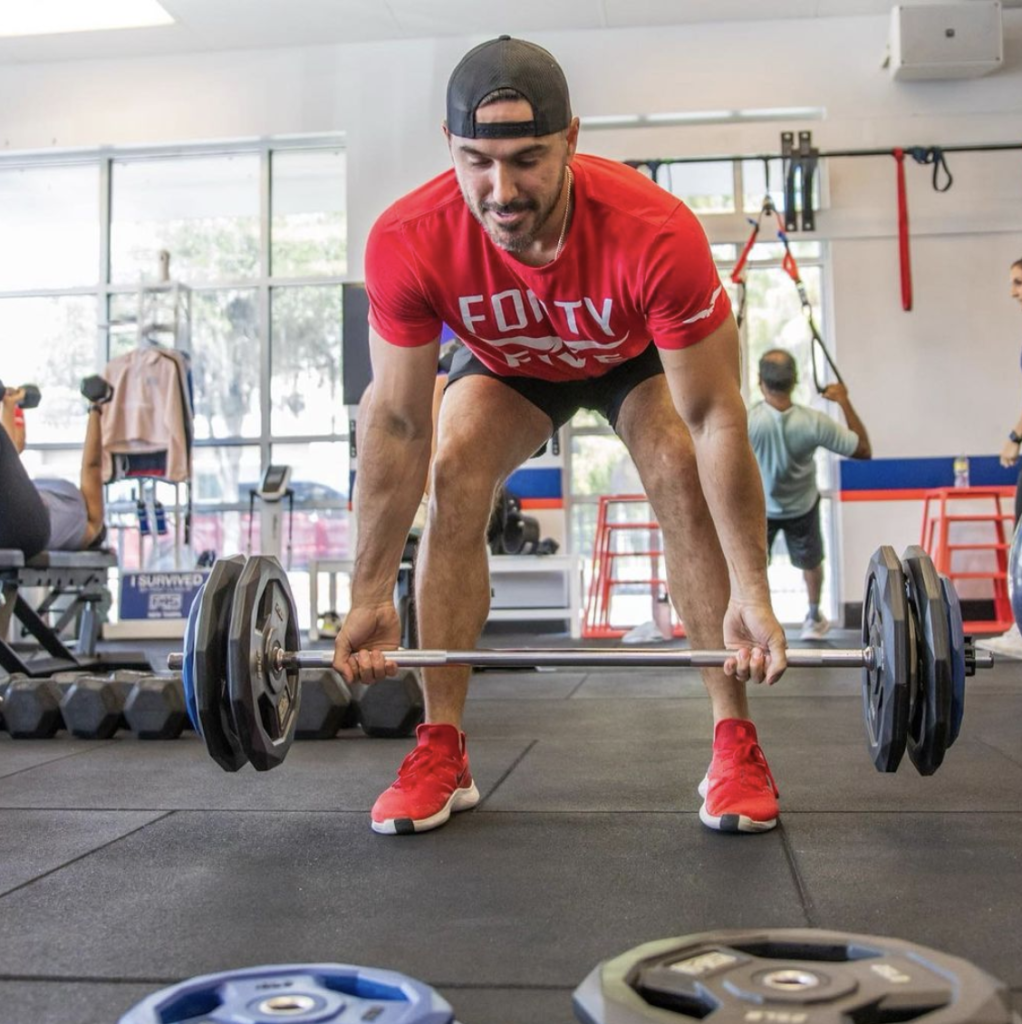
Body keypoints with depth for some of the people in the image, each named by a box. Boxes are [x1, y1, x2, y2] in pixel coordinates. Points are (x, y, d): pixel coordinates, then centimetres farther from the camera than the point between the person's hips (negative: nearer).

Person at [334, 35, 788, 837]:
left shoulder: (655, 232, -42)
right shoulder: (407, 243, -36)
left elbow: (715, 416, -33)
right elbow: (398, 423, -26)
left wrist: (751, 594, -32)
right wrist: (372, 597, -22)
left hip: (638, 351, -1)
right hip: (507, 361, 2)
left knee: (685, 482, -24)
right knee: (453, 483, -21)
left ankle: (736, 745, -12)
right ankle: (442, 753, -11)